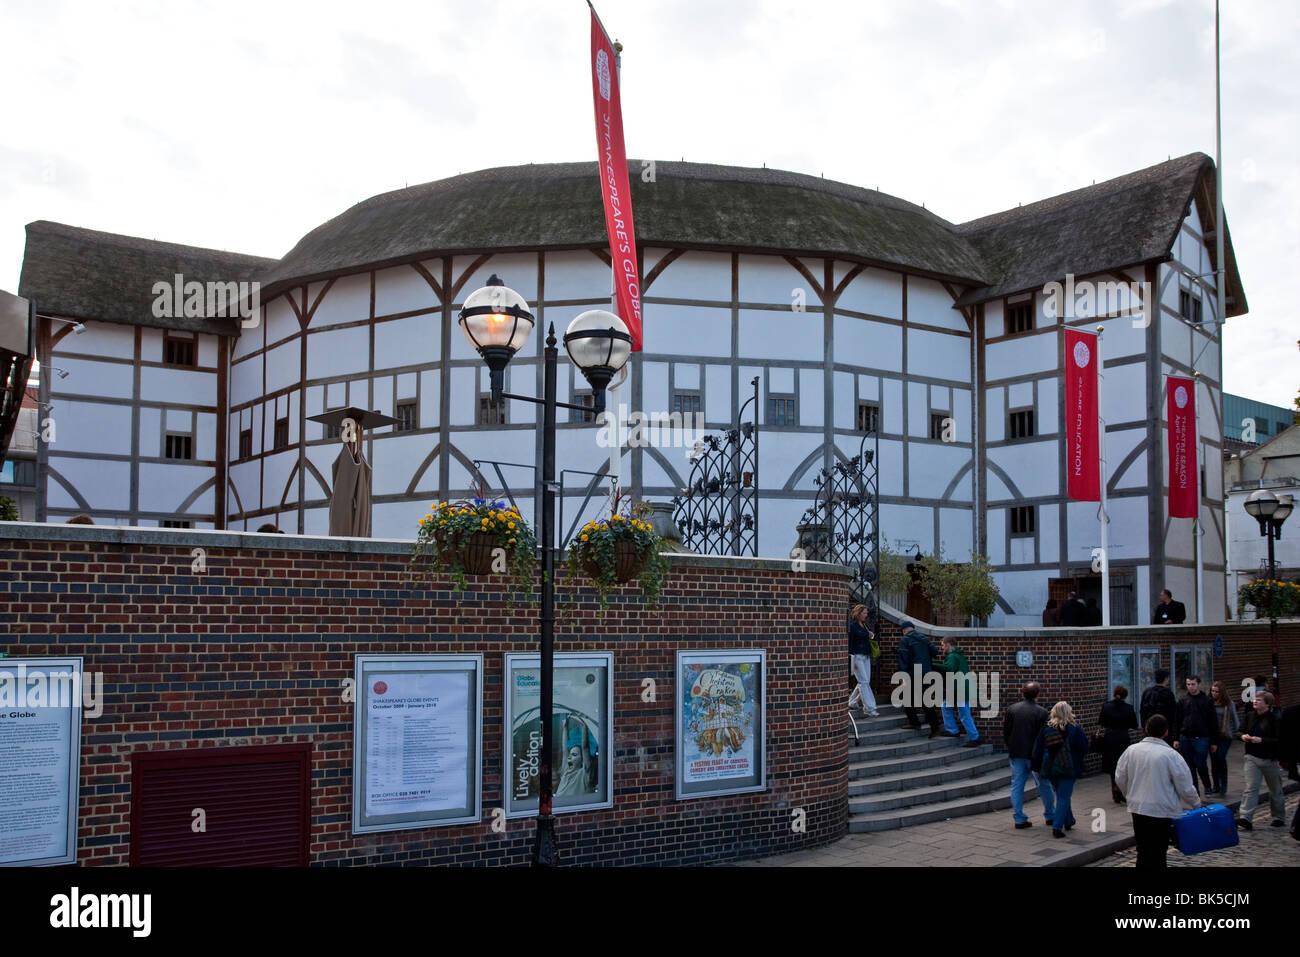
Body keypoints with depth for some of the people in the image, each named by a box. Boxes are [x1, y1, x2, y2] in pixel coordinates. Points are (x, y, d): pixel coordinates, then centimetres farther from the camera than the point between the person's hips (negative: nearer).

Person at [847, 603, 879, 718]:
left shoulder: (864, 625, 15)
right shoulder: (852, 626, -10)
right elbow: (849, 643, -13)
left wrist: (870, 635, 4)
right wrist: (852, 659, -18)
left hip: (866, 656, 8)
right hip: (857, 656, -8)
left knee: (865, 682, 6)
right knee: (864, 682, -8)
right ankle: (870, 708, -8)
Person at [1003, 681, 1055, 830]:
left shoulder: (1011, 709, -1)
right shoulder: (1041, 712, -10)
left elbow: (1005, 733, 3)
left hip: (1016, 754, 2)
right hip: (1035, 755, -2)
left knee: (1017, 786, 7)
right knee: (1045, 785, 14)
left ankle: (1019, 819, 7)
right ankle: (1050, 815, 24)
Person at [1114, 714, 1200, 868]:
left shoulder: (1131, 751, 0)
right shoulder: (1171, 755, -13)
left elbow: (1120, 779, 10)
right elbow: (1185, 787, -8)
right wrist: (1193, 803, 12)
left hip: (1137, 809, 4)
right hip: (1162, 811, -4)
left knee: (1143, 852, 16)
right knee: (1157, 855, 2)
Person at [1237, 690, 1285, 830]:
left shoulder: (1274, 719, -11)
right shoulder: (1250, 717, 5)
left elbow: (1279, 740, -16)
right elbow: (1242, 731, 18)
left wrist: (1261, 740, -26)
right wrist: (1243, 736, -4)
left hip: (1269, 759, -3)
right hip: (1252, 757, 3)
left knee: (1275, 790, 13)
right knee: (1250, 787, -8)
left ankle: (1279, 817, 30)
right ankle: (1245, 818, -15)